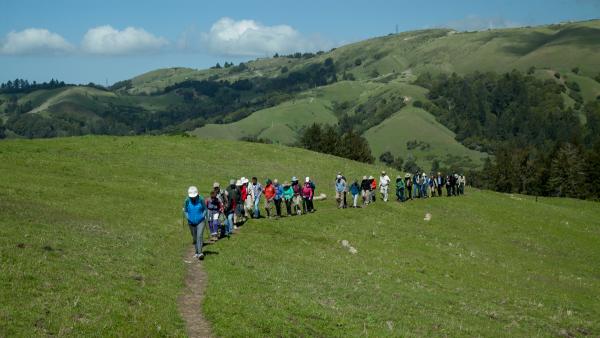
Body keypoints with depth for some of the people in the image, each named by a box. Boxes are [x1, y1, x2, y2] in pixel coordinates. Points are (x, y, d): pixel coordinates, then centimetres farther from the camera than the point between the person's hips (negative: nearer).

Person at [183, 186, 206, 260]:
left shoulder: (201, 199, -12)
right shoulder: (187, 201, -8)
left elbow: (205, 209, 2)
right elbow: (185, 211, 5)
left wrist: (203, 216, -10)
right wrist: (188, 218, -8)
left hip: (200, 221, -3)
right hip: (191, 222, 3)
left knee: (199, 235, -16)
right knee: (194, 238, 12)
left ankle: (200, 253, -21)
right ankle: (197, 252, 27)